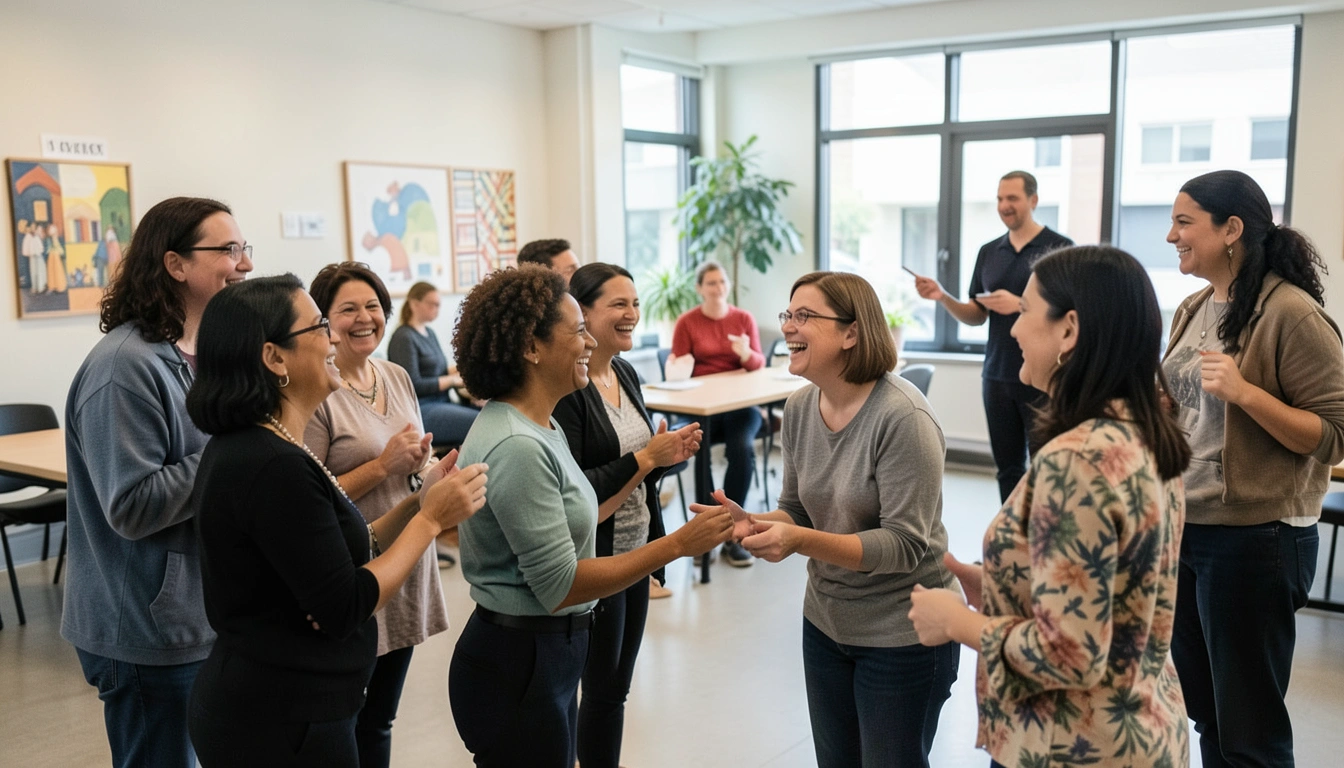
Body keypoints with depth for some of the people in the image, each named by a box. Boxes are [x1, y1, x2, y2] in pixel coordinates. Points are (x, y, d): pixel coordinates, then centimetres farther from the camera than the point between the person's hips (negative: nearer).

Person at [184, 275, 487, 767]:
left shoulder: (246, 448, 6)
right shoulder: (275, 466, -24)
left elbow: (335, 554, 8)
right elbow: (343, 611, -22)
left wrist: (417, 504, -2)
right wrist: (431, 519, -16)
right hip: (282, 722, -9)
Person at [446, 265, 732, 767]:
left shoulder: (542, 427, 7)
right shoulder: (516, 447, -24)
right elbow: (559, 585, -24)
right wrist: (677, 545, -22)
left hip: (548, 656, 9)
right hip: (517, 671, -9)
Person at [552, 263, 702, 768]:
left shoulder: (626, 374, 6)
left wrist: (670, 453, -5)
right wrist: (646, 458, -23)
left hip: (635, 549, 8)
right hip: (593, 558, -8)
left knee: (619, 681, 19)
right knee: (605, 685, 8)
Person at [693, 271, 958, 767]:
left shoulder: (902, 418, -24)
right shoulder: (799, 408, -3)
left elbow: (905, 545, -24)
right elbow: (799, 512, 5)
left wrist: (801, 542, -35)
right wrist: (751, 522, -16)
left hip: (903, 636, -6)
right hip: (824, 623, 7)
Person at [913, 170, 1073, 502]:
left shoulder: (1059, 248, -5)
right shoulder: (989, 252, 10)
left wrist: (1020, 304, -21)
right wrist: (942, 297, -6)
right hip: (996, 376, 5)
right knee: (1008, 467, 11)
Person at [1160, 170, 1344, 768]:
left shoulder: (1292, 314, -15)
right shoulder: (1192, 310, 8)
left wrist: (1245, 392, -28)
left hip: (1254, 539, -7)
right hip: (1181, 527, 8)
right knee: (1203, 711, 20)